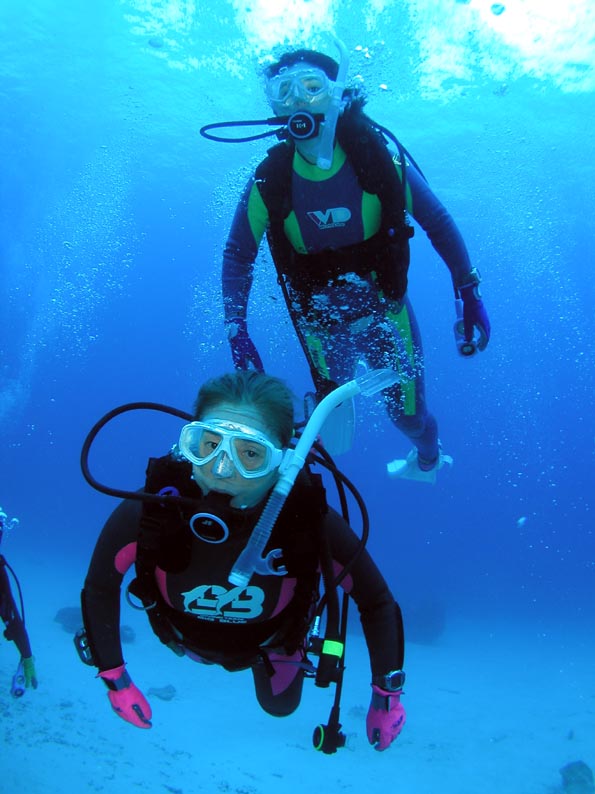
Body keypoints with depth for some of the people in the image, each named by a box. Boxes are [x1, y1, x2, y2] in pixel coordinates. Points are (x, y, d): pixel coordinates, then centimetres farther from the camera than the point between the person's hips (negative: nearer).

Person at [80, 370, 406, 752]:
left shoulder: (312, 520, -42)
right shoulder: (148, 510, -41)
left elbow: (377, 601, -25)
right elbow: (101, 585, -20)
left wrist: (387, 695, -21)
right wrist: (115, 680, -17)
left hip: (272, 640, -1)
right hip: (190, 639, 1)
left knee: (280, 704, 31)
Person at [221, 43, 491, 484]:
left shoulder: (379, 159, -16)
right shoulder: (269, 179, -15)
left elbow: (439, 224, -6)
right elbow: (238, 254, -5)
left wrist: (470, 297, -9)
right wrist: (236, 329, -13)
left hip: (386, 310, 0)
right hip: (320, 323, 1)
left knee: (408, 413, 10)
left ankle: (428, 458, 47)